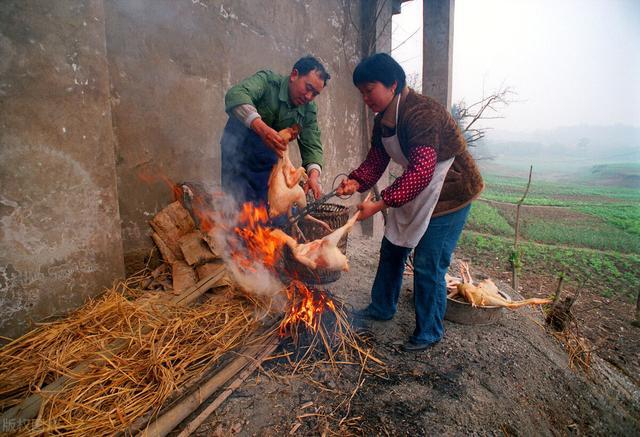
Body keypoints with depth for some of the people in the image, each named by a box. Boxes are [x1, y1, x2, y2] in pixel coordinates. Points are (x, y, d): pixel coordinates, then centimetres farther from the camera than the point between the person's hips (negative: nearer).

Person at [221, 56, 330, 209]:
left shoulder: (309, 110, -2)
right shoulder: (267, 81, -17)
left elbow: (312, 146, -5)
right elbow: (235, 94, -36)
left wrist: (313, 175, -26)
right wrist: (261, 128, -52)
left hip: (269, 162, 5)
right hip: (238, 153, -4)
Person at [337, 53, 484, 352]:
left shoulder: (422, 114, -28)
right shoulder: (383, 120, 2)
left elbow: (422, 172, -35)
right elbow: (376, 159, 4)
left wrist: (379, 204, -36)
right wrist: (356, 182, -16)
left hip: (450, 193, -9)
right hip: (414, 191, 9)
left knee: (428, 265, -5)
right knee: (392, 248, 15)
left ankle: (429, 332, 17)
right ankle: (382, 308, 36)